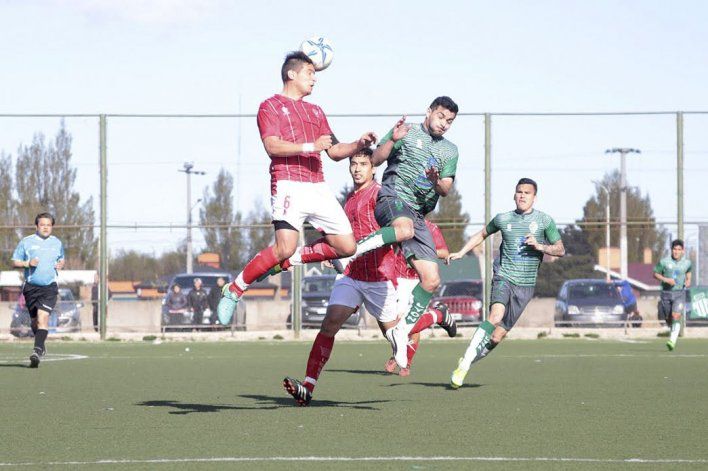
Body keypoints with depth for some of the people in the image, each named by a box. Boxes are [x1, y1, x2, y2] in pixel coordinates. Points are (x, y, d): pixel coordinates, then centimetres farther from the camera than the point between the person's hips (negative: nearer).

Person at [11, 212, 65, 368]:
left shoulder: (57, 243, 11)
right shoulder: (26, 242, 2)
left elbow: (62, 259, 27)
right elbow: (15, 262, 5)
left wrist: (61, 264, 4)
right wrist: (27, 263, -13)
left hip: (49, 287, -1)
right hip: (31, 286, 1)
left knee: (43, 317, -17)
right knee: (34, 320, 11)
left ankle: (37, 351, -24)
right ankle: (41, 345, 34)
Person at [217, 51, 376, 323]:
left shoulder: (315, 111, 26)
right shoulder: (271, 106, 5)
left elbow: (335, 152, 26)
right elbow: (272, 146, -10)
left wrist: (359, 144, 8)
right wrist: (310, 146, -19)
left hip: (318, 187, 7)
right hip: (289, 185, -7)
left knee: (347, 247, -2)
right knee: (285, 247, -22)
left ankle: (291, 259, 14)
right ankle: (234, 290, -7)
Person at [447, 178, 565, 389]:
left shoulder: (544, 221, 4)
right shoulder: (503, 219, 7)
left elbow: (560, 250, 8)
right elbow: (482, 234, 26)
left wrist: (540, 246, -10)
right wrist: (461, 252, 17)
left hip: (525, 285, 1)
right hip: (503, 277, -1)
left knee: (497, 336, -3)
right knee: (496, 316, -30)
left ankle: (467, 362, 18)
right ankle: (464, 364, -25)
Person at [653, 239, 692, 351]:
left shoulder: (687, 263, 1)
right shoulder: (664, 262, -6)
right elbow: (655, 274, 3)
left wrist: (688, 280, 8)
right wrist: (666, 279, -14)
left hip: (680, 293, -1)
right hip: (666, 293, 1)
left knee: (676, 316, -21)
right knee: (668, 318, 9)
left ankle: (672, 340, -23)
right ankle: (673, 331, 41)